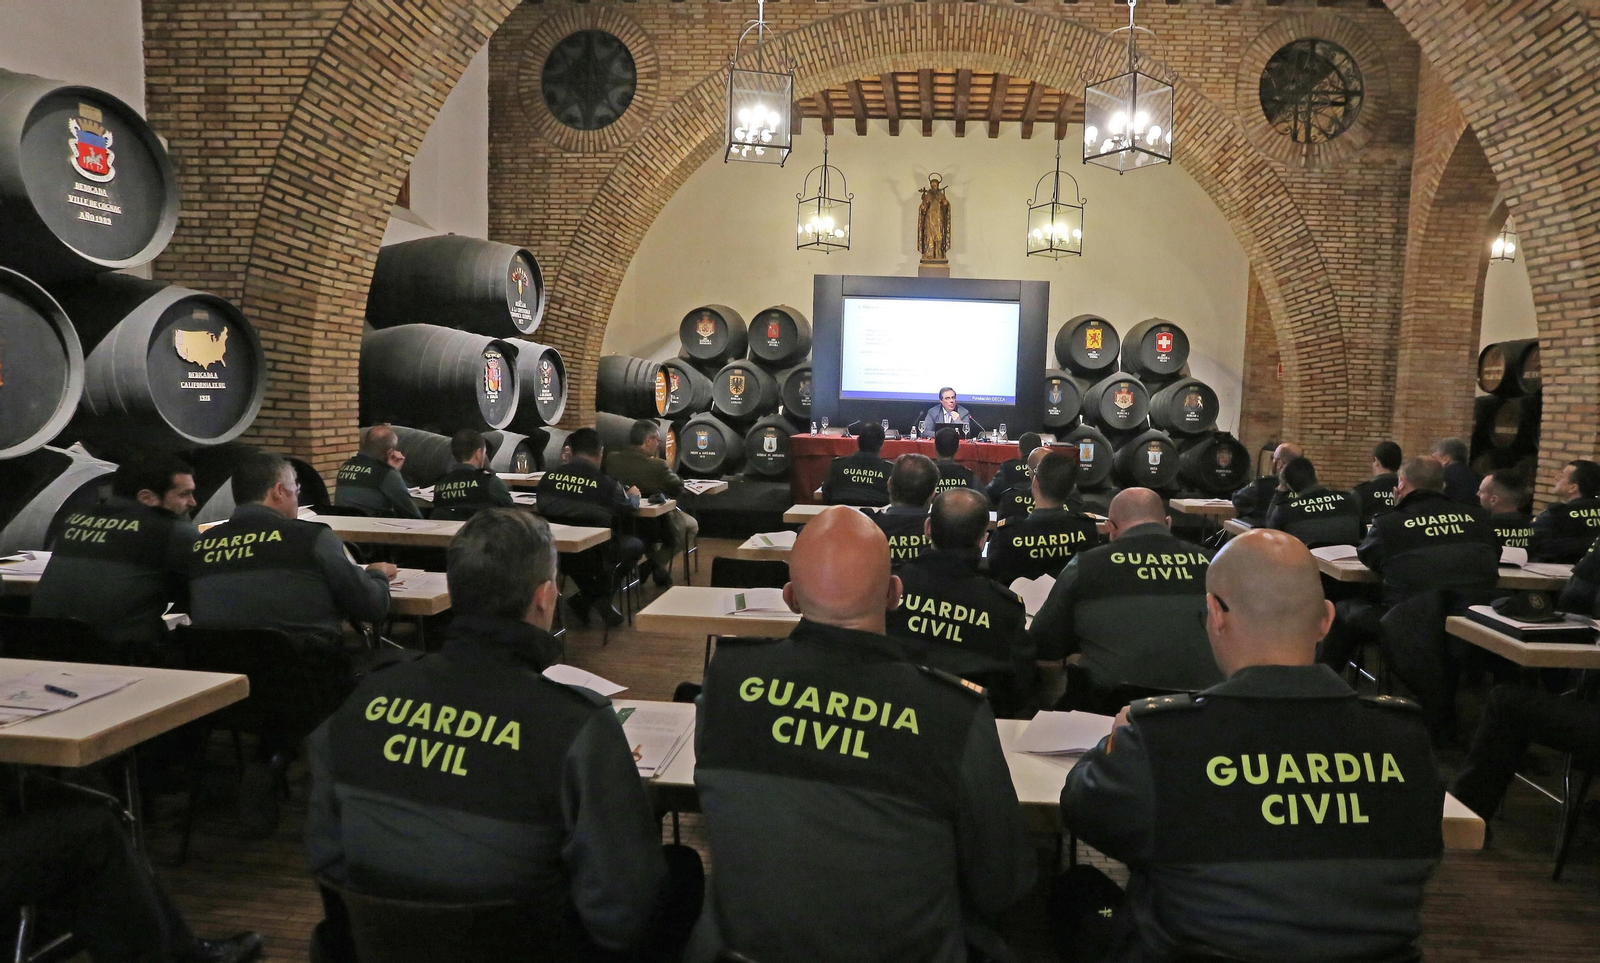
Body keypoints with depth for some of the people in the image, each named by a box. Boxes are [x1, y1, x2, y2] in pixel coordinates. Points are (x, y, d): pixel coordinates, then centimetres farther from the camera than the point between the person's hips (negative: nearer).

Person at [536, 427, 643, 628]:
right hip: (592, 555, -4)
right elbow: (629, 510, 6)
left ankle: (587, 596, 33)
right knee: (636, 544, 19)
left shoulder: (549, 477, -3)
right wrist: (633, 496, 31)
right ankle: (600, 596, 20)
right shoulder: (606, 483, -11)